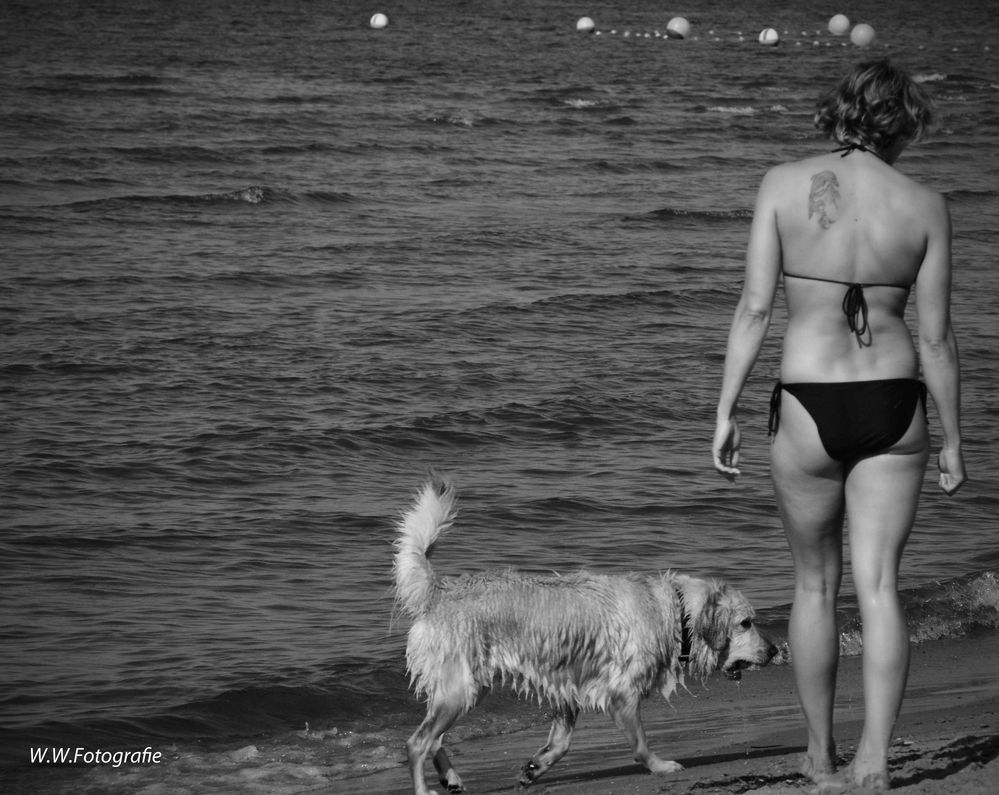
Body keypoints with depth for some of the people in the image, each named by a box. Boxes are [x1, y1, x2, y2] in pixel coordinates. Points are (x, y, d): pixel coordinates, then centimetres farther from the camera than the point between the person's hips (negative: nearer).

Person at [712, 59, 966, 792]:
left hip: (809, 407, 0)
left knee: (815, 582, 16)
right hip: (893, 406, 0)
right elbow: (937, 337, -1)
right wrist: (953, 442, 8)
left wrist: (727, 411, -4)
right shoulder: (924, 206, -3)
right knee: (879, 584, 2)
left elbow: (756, 306, -9)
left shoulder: (785, 184, -6)